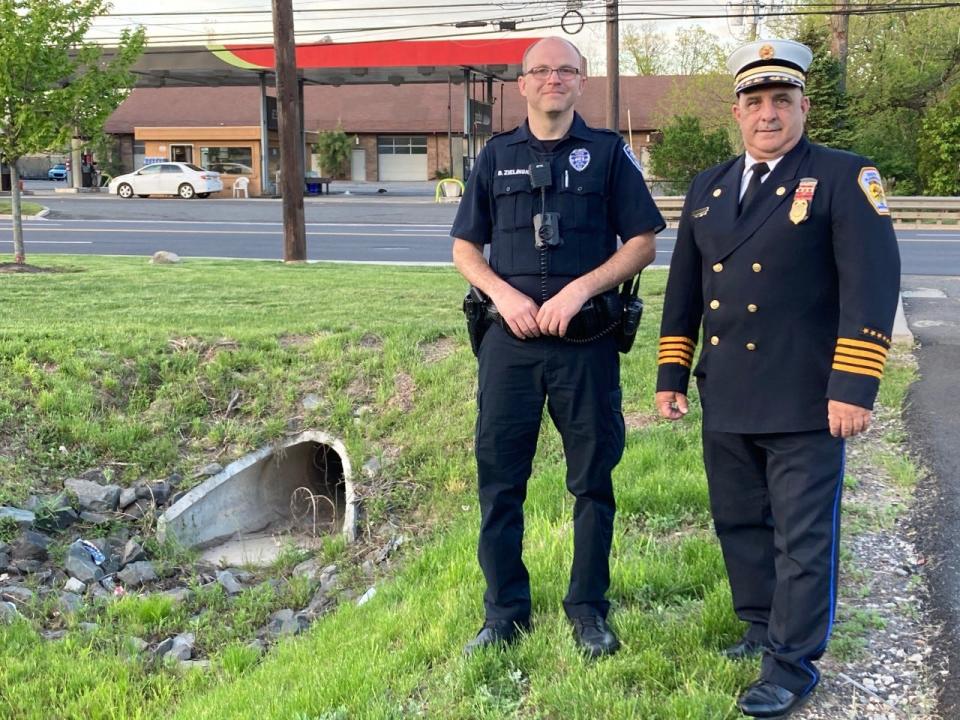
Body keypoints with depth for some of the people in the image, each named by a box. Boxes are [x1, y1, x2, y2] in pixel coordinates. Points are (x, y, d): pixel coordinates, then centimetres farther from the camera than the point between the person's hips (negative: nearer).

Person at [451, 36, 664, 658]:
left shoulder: (608, 152, 4)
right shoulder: (497, 156, 10)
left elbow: (642, 243, 0)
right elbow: (465, 248, 11)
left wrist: (580, 288, -14)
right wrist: (506, 295, -8)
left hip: (588, 341, -2)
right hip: (510, 340, 2)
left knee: (593, 479, 6)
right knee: (500, 478, 5)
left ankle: (589, 608, 21)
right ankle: (506, 609, 18)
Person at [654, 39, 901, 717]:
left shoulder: (844, 177, -6)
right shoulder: (707, 188, 12)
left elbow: (873, 284, -13)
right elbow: (684, 288, 16)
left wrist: (854, 387, -18)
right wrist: (672, 374, 12)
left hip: (804, 402, -6)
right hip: (726, 400, 6)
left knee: (804, 537, 2)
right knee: (739, 523, 17)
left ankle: (793, 665, 15)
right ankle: (762, 626, 36)